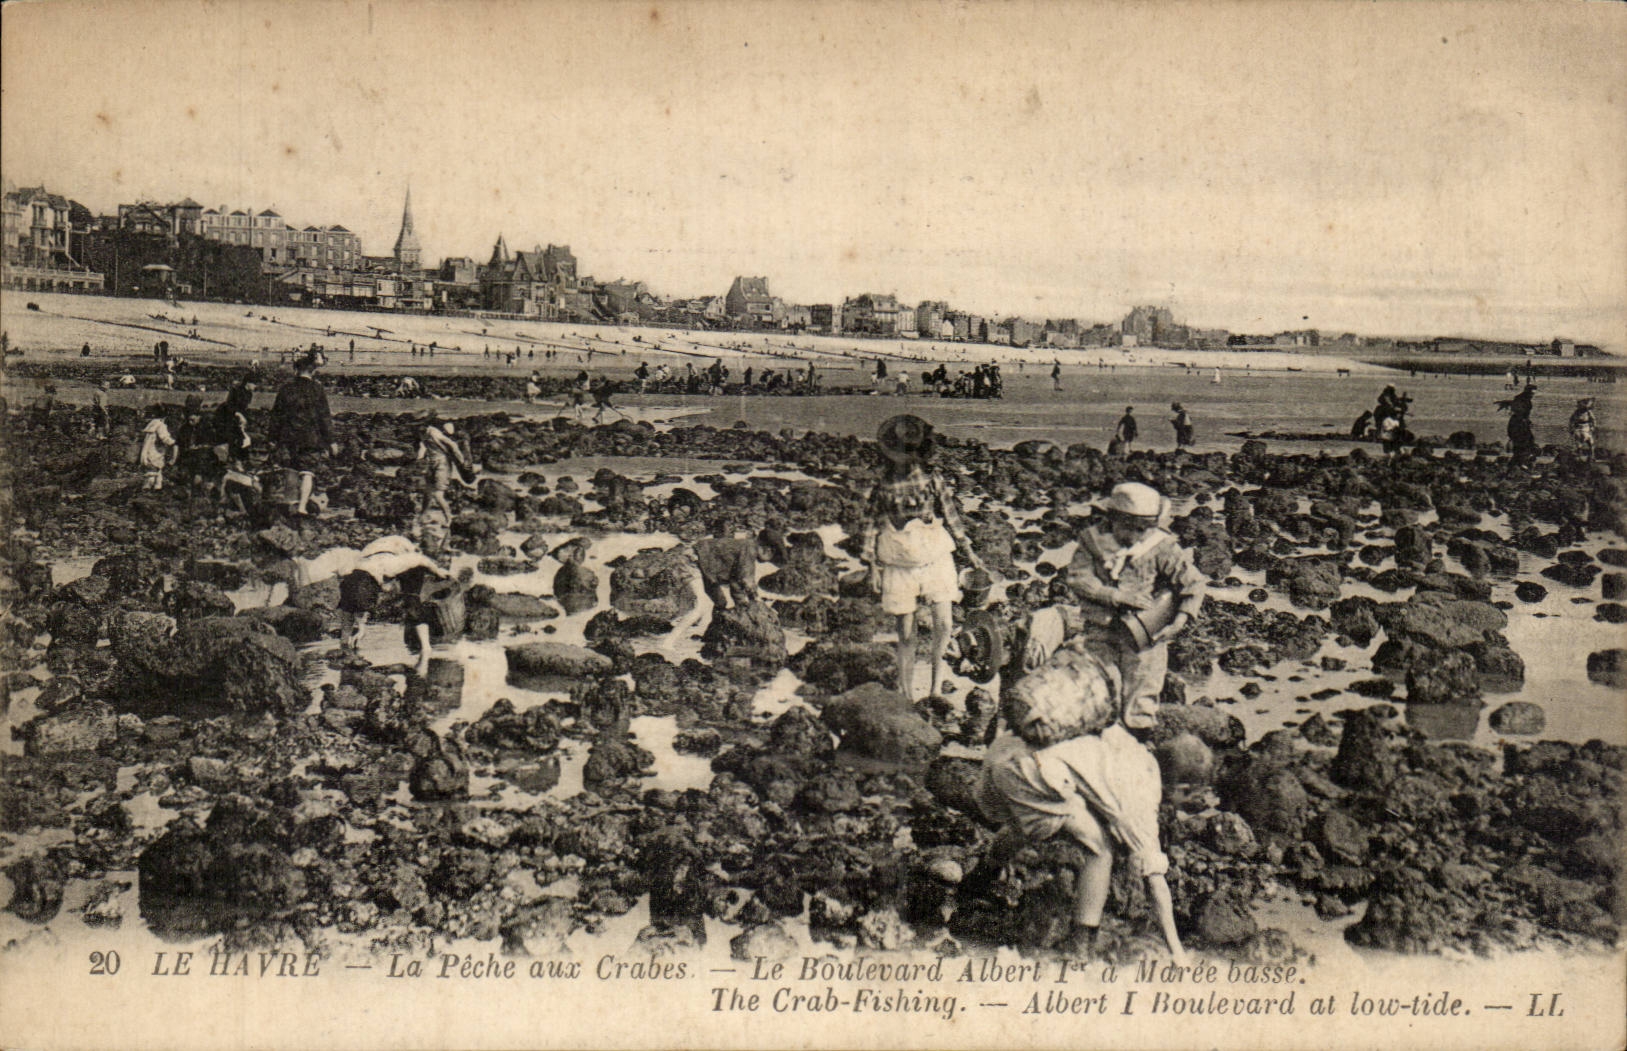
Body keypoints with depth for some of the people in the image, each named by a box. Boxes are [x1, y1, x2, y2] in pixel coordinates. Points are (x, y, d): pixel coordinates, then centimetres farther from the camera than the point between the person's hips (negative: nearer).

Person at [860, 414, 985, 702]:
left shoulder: (933, 480, 0)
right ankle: (907, 695, 14)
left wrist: (967, 550, 12)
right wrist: (873, 565, 1)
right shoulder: (883, 489, -3)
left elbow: (951, 515, 9)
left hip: (935, 559, 1)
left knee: (943, 624, -8)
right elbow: (871, 526, 4)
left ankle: (937, 679, 18)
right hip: (899, 566, -1)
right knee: (906, 632, 2)